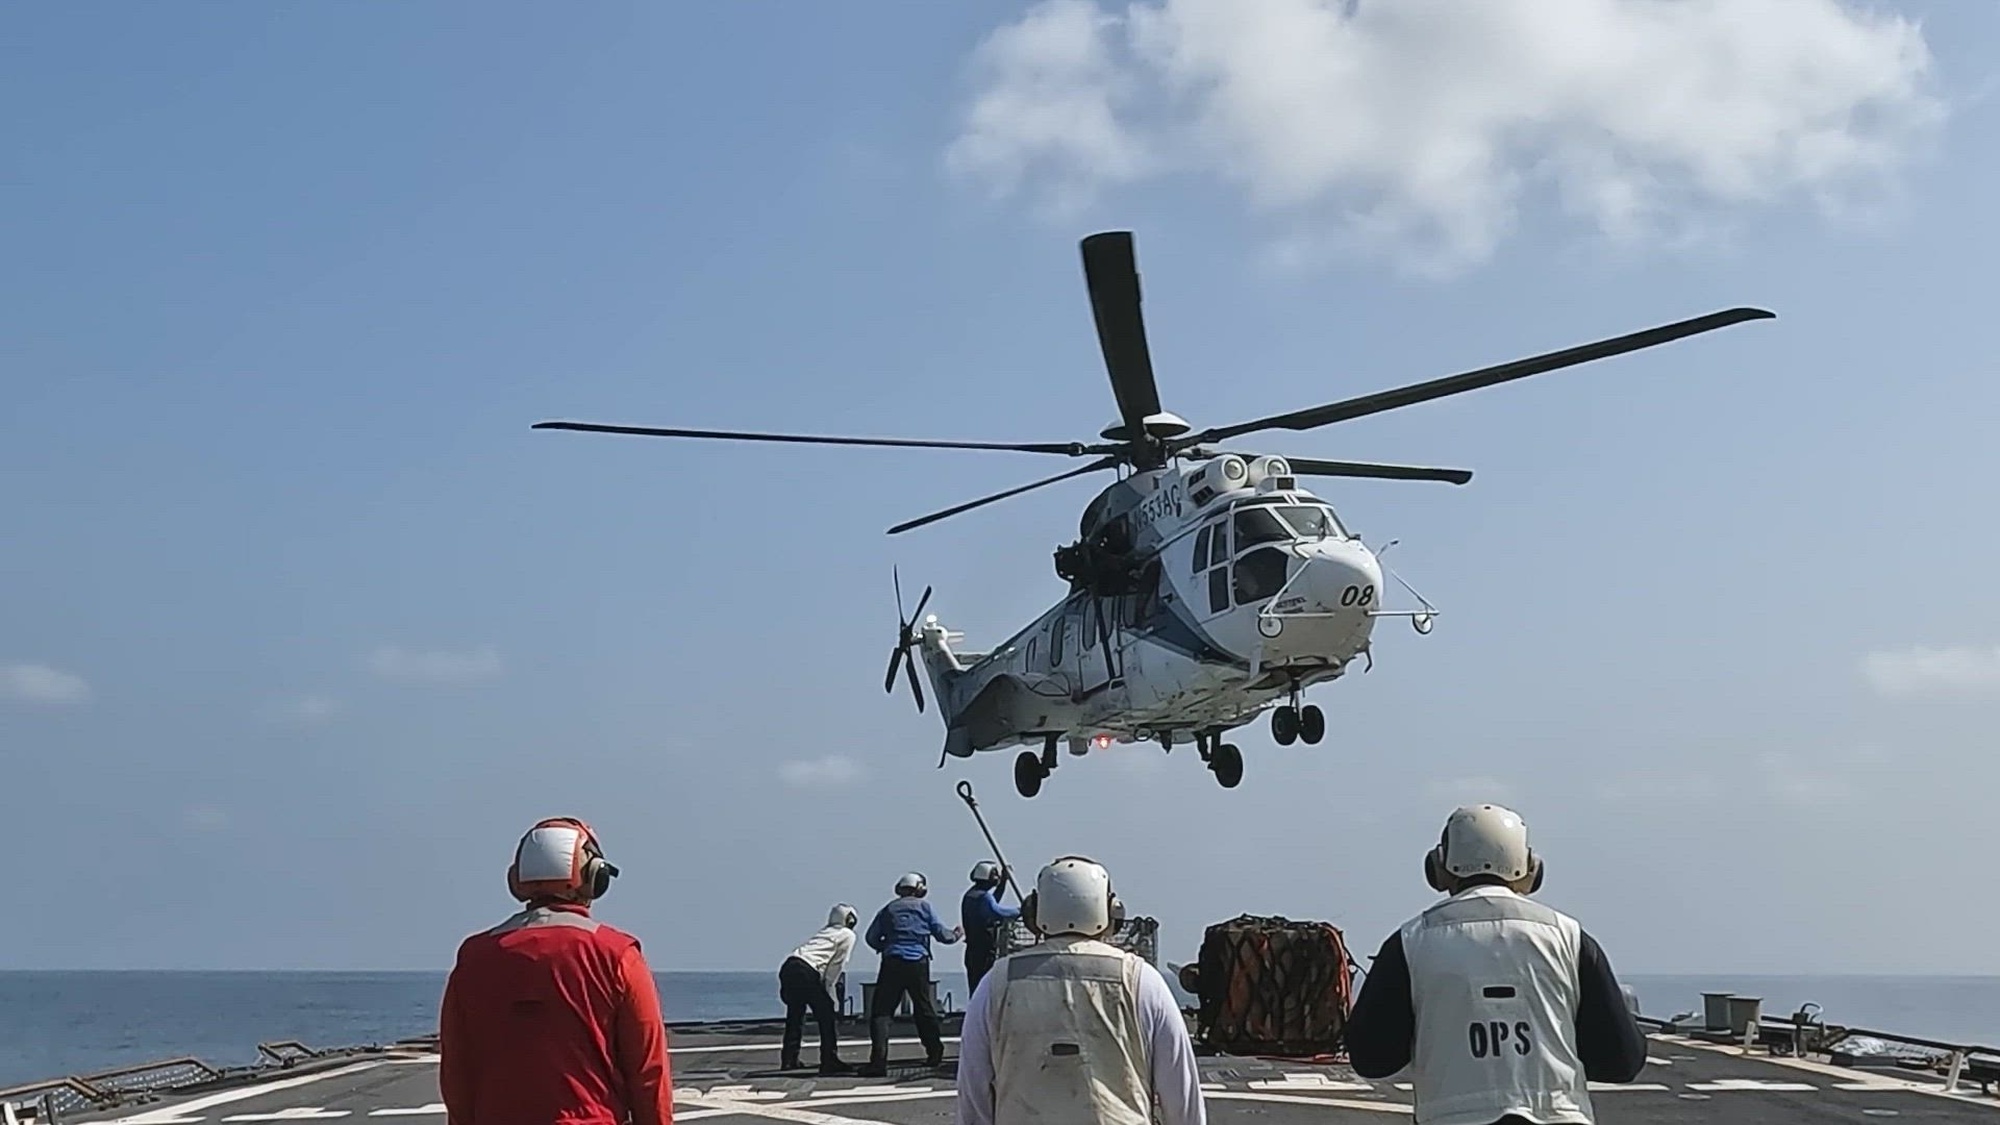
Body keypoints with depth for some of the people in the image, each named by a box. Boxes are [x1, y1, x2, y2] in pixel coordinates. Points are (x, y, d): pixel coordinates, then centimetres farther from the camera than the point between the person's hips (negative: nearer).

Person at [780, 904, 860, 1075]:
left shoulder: (825, 932, 31)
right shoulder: (848, 935, 11)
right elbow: (837, 965, 3)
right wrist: (828, 989, 6)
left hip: (788, 967, 7)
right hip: (806, 972, -7)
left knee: (795, 1016, 19)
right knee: (826, 1016, 3)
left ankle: (789, 1060, 24)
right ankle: (830, 1061, 3)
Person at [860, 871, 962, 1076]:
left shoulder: (888, 909, 12)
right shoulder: (925, 906, 10)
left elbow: (872, 938, 6)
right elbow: (942, 934, 11)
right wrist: (957, 934, 32)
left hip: (892, 963, -1)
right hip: (918, 963, 1)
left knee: (881, 1011, -3)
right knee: (924, 1008, 18)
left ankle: (879, 1060, -16)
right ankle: (935, 1054, 26)